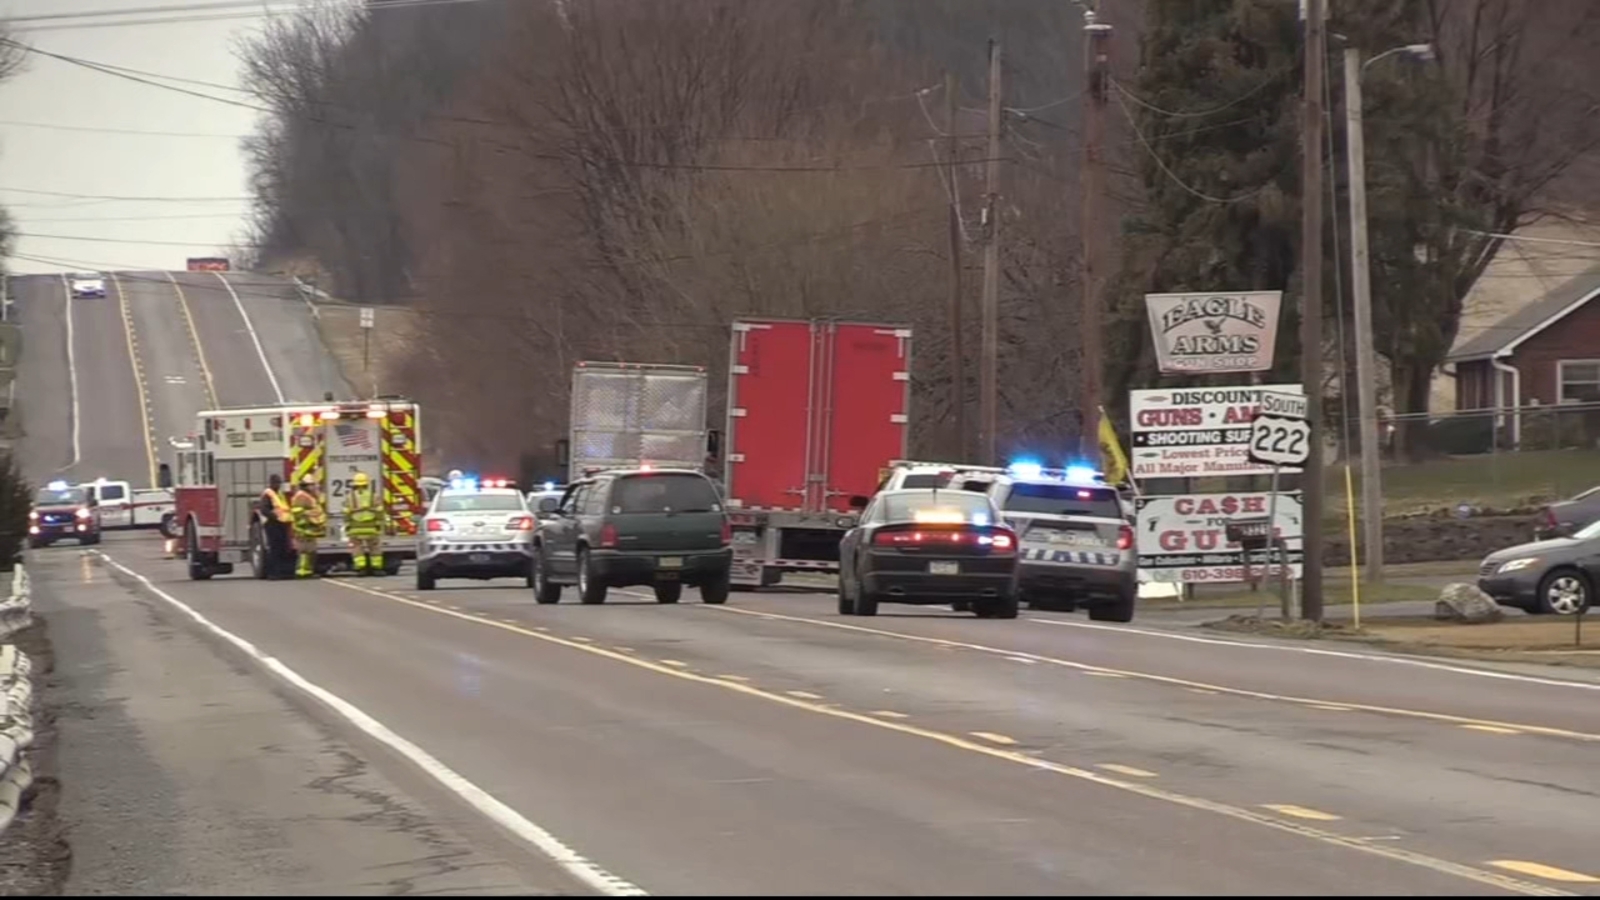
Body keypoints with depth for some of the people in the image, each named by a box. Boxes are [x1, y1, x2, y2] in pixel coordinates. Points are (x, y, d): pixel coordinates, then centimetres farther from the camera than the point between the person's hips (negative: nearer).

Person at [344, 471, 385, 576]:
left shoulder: (350, 498, -3)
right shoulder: (374, 497, -1)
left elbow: (347, 514, -4)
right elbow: (379, 513, -3)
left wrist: (347, 528, 2)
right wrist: (379, 526, 2)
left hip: (355, 529, -1)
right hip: (371, 528, 1)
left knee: (357, 549, 5)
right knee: (375, 548, 12)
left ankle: (361, 568, -6)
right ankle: (376, 567, 11)